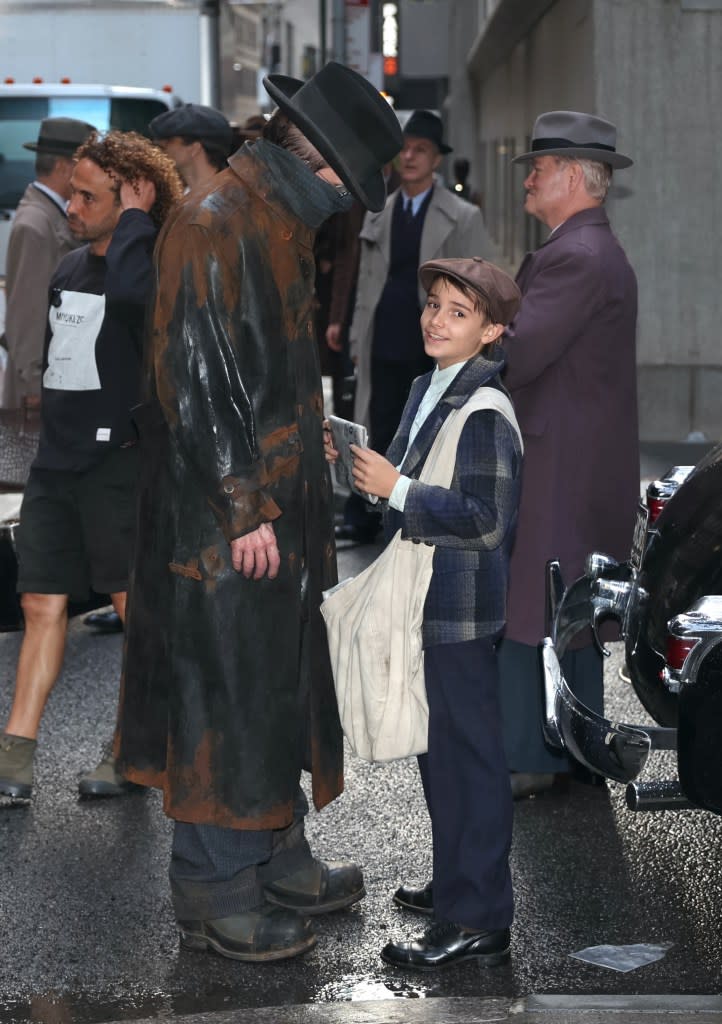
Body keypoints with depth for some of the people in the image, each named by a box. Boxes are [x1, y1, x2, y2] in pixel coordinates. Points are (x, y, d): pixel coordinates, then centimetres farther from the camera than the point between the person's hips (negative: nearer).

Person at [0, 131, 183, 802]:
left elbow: (127, 289, -37)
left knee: (137, 604, 1)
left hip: (119, 462, -8)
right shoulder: (68, 269, 14)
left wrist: (137, 216, -22)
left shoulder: (152, 269, -11)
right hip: (56, 463, 8)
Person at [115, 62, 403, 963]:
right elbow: (196, 378, -21)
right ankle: (216, 897, 11)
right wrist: (245, 509, -20)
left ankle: (280, 864, 30)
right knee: (224, 701, -1)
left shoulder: (280, 222, 14)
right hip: (223, 524, -10)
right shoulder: (212, 226, -17)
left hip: (276, 512, 10)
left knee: (280, 692, 17)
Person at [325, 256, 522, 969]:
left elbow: (487, 521, -24)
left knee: (467, 759, -3)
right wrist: (354, 462, 7)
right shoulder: (426, 390, 10)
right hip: (424, 606, 10)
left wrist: (396, 488, -22)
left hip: (460, 614, -10)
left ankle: (477, 922, 5)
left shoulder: (486, 410, -19)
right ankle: (455, 881, 35)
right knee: (437, 752, 20)